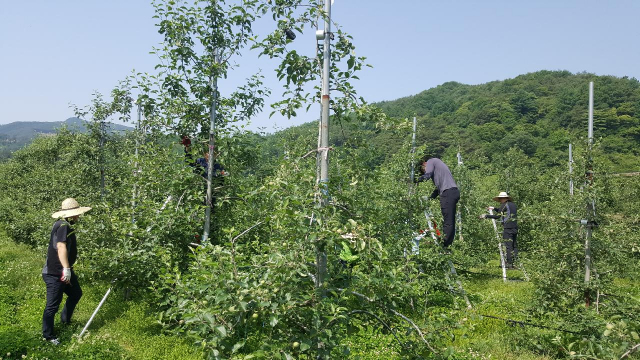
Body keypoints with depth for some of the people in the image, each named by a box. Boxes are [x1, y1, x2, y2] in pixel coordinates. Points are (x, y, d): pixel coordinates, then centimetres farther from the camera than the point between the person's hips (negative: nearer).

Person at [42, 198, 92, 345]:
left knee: (76, 294, 23)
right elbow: (61, 246, -34)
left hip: (63, 271, 11)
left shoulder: (64, 225, 13)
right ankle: (48, 335, 14)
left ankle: (65, 319, 41)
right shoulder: (63, 226, -20)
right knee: (52, 305, 1)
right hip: (55, 274, -10)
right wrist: (66, 268, -40)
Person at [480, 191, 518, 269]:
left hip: (507, 228, -8)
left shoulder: (504, 205, -5)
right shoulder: (513, 205, 17)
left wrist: (486, 216, 4)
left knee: (509, 246, -7)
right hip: (515, 228, 8)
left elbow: (497, 216, -5)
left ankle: (510, 264, -7)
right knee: (514, 245, 10)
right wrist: (494, 209, 36)